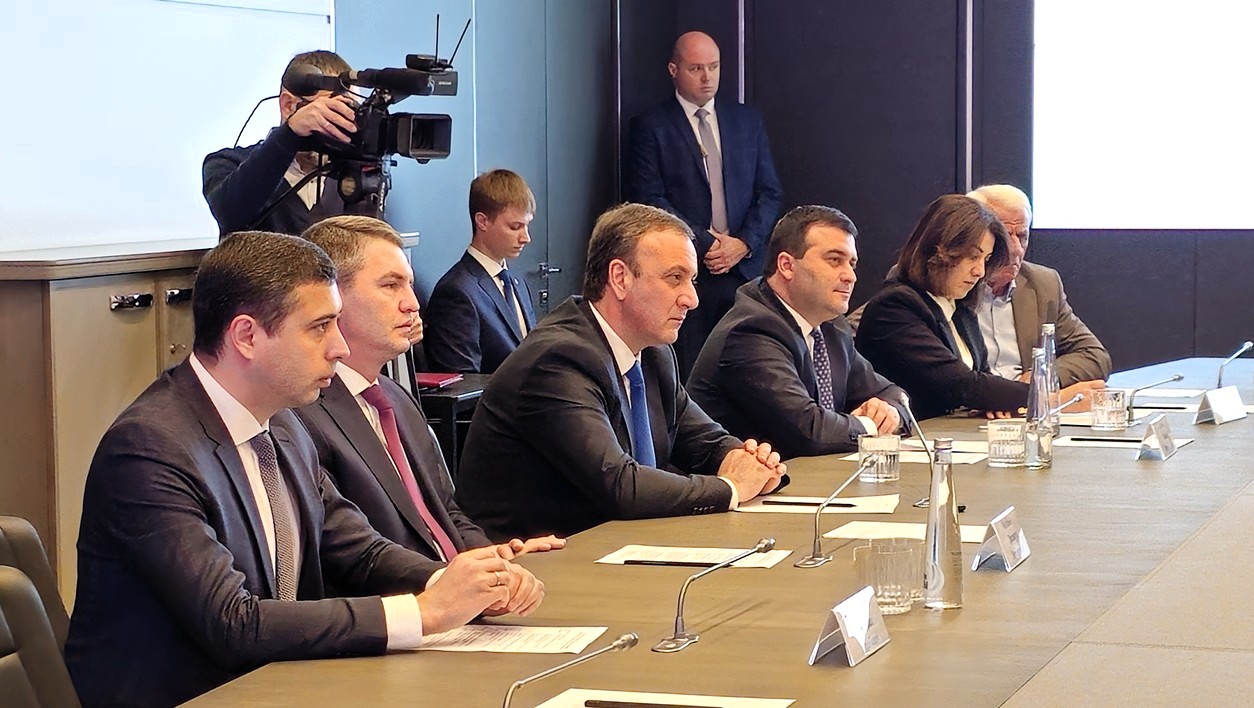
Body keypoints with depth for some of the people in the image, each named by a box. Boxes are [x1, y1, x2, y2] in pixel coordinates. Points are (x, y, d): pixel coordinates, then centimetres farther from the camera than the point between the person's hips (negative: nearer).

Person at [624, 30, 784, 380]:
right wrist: (705, 244, -10)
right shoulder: (650, 126, 3)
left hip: (744, 266, 3)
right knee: (689, 376, -6)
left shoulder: (747, 121, 16)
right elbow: (649, 200, -5)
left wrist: (745, 243, -3)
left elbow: (770, 192, 13)